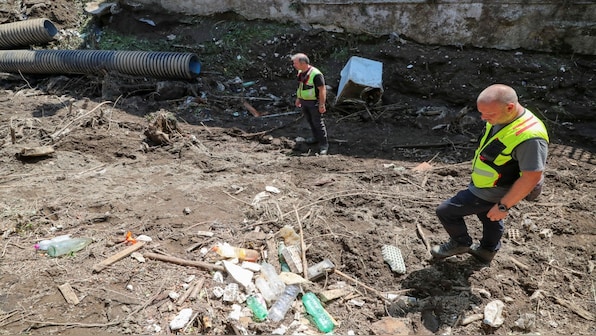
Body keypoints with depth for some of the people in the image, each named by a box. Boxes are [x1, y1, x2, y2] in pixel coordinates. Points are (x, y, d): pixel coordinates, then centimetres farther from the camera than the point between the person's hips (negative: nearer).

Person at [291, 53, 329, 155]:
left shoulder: (316, 74, -25)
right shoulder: (301, 72, 2)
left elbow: (322, 89, -23)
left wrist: (322, 105, -22)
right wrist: (298, 98, 19)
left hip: (314, 102, -8)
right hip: (304, 101, 8)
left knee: (318, 123, -2)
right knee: (310, 121, 20)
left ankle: (323, 144, 8)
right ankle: (316, 137, 39)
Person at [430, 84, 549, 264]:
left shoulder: (529, 137, -36)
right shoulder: (500, 118, -8)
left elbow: (531, 177, -29)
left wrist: (503, 206, -22)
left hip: (489, 194, -8)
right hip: (483, 185, 8)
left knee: (445, 211, 0)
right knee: (490, 219, 29)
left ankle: (461, 243, 26)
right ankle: (487, 252, 54)